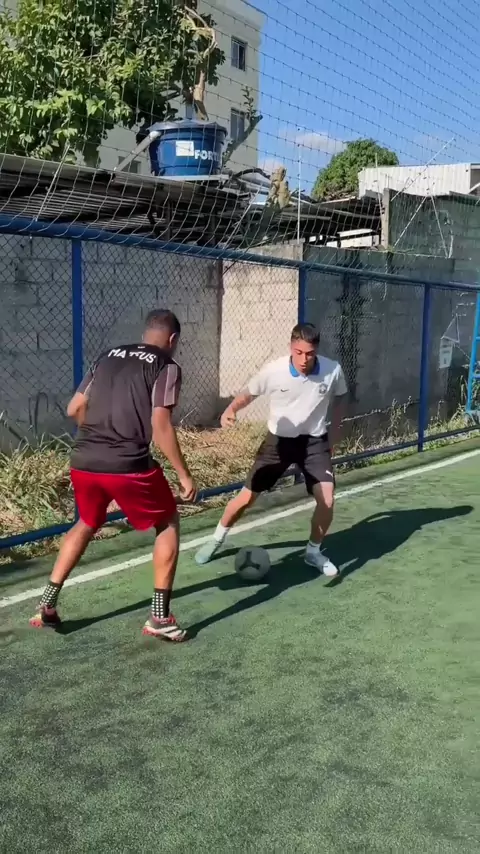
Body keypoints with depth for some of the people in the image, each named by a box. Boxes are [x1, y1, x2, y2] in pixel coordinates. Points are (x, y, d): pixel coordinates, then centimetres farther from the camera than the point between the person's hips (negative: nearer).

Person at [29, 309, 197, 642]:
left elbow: (75, 409, 17)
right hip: (128, 465, -6)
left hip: (83, 462, 6)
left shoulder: (109, 356, 17)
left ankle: (47, 605, 29)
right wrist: (185, 475, -4)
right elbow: (160, 427, -11)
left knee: (86, 525, 31)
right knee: (168, 524, 16)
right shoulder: (166, 366, 0)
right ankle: (160, 617, 12)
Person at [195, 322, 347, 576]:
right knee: (247, 497, 2)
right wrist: (230, 411, -26)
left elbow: (337, 400, 5)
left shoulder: (332, 371, -18)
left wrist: (333, 435, 8)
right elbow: (247, 395, -5)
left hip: (315, 441, 1)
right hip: (279, 440, -1)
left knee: (326, 501, -12)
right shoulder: (273, 371, -22)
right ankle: (217, 539, 28)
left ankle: (314, 552, 16)